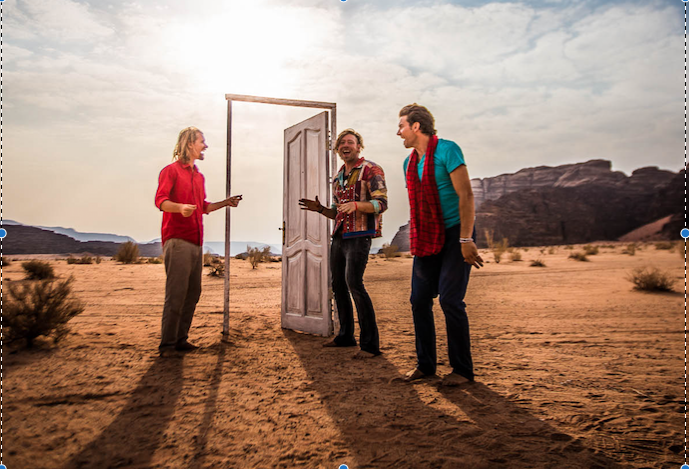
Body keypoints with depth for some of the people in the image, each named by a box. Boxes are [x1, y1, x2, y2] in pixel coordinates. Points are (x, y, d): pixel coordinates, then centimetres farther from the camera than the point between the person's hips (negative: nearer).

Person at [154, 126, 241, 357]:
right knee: (176, 293, -9)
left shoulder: (199, 177, 22)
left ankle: (181, 339, 17)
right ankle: (167, 344, -1)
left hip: (196, 243, 8)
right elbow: (160, 200, -13)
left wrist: (225, 203, 15)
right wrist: (180, 207, -32)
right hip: (177, 240, -8)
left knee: (193, 292, 8)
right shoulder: (171, 170, -1)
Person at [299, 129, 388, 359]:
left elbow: (382, 203, -13)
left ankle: (370, 343, -12)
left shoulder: (371, 170, -2)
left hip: (359, 236, -8)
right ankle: (346, 336, 23)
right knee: (338, 286, 9)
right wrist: (320, 209, 6)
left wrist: (355, 205, -29)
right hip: (339, 236, 8)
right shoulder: (338, 178, 21)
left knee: (354, 283, -19)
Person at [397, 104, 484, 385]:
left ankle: (462, 369, 5)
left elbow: (465, 195, -16)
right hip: (427, 240, 7)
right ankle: (425, 365, 17)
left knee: (450, 299, -10)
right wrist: (416, 240, 17)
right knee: (419, 299, 4)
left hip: (455, 233, -7)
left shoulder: (447, 150, -10)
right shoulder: (409, 162, 12)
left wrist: (466, 240, -20)